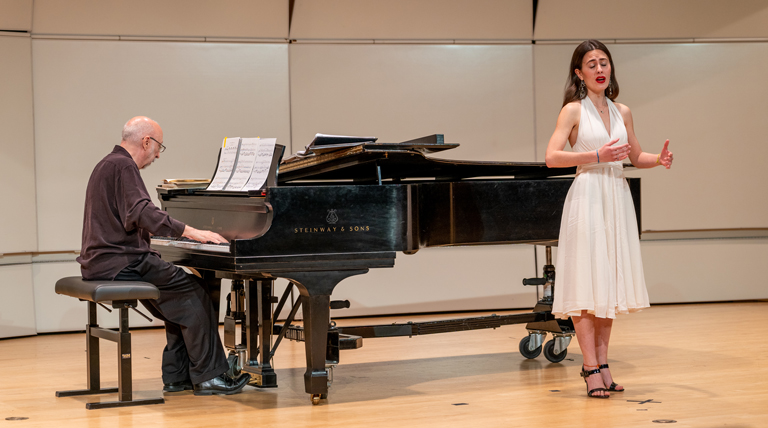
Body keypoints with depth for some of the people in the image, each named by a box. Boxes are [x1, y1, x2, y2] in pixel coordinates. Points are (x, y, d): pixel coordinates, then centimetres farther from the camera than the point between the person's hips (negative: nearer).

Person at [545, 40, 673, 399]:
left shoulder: (622, 112, 13)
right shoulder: (574, 110, -2)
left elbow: (635, 157, 20)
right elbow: (552, 157, -12)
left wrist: (659, 159, 0)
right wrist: (597, 155, -19)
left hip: (617, 198, 6)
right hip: (587, 197, -6)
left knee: (610, 281, 7)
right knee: (586, 281, -6)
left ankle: (601, 363, 13)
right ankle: (591, 368, -4)